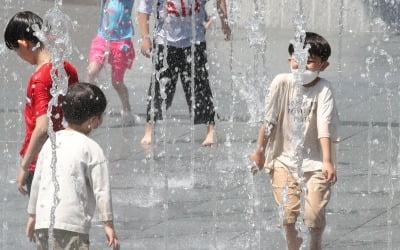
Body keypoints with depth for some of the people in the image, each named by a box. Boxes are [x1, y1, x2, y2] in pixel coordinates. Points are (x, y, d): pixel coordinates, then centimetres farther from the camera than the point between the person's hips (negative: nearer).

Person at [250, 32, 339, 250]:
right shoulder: (282, 82, -6)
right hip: (285, 159, 1)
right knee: (290, 213, -7)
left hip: (314, 161, -1)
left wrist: (328, 161, -27)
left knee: (314, 214, -10)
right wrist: (259, 151, 3)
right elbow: (269, 120, 0)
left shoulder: (323, 89, -10)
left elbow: (325, 128, -18)